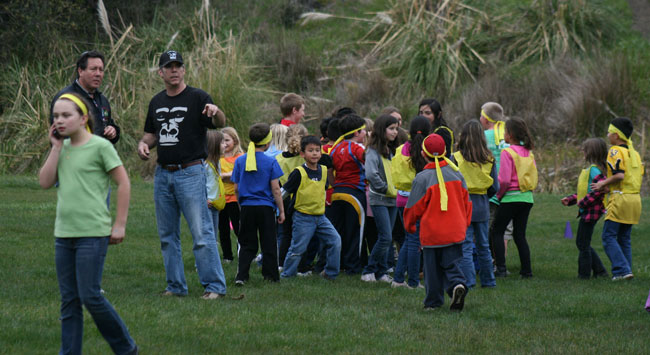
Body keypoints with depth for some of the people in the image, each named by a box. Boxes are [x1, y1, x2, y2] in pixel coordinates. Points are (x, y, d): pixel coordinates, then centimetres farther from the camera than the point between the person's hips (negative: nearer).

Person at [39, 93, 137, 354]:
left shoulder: (100, 146, -7)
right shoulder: (63, 148, 11)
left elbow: (123, 183, -5)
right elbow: (45, 182, 2)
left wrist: (119, 225, -6)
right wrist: (56, 147, -1)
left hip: (93, 234, -6)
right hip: (64, 234, 6)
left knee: (90, 296, -7)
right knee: (69, 300, 7)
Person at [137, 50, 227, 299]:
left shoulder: (197, 98, -6)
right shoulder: (156, 102, 13)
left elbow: (220, 124, -20)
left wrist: (216, 113, -43)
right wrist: (143, 144, 2)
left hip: (190, 172, -7)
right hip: (162, 173, 7)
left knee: (201, 232, -10)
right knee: (167, 234, 11)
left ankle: (215, 286, -7)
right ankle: (176, 286, 20)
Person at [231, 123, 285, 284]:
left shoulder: (240, 161, 1)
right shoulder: (270, 162, -7)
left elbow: (236, 188, 5)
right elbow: (275, 189, -7)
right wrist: (281, 211, 0)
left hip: (247, 208, 3)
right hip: (266, 207, -3)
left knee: (247, 245, 8)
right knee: (268, 244, 7)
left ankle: (241, 275, -2)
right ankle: (271, 275, 10)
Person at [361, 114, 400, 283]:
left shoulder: (392, 151, 15)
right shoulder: (373, 151, -10)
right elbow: (371, 174, -22)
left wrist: (396, 190, 4)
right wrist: (386, 189, -15)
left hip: (393, 199, 7)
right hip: (379, 199, -7)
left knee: (386, 238, 9)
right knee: (386, 237, -12)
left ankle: (381, 272, 15)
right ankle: (369, 270, -3)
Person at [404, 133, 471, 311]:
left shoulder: (422, 178, -11)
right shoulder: (456, 174, 3)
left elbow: (414, 208, -5)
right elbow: (466, 201, 11)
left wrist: (409, 226, 14)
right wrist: (464, 223, 24)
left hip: (432, 232, -3)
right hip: (455, 231, 3)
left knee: (433, 267, 7)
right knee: (452, 263, 7)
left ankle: (433, 301, 12)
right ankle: (457, 283, -22)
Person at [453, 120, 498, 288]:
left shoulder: (456, 158, -10)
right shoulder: (489, 159, -1)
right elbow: (495, 186, 2)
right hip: (482, 207, 4)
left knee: (465, 246, 0)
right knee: (483, 245, 15)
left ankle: (468, 281, -6)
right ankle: (488, 280, 22)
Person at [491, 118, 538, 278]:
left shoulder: (508, 152, -12)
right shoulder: (529, 153, 9)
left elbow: (504, 180, -17)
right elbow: (534, 177, 12)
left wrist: (499, 194, -2)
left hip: (511, 197, -6)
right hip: (527, 198, 6)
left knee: (497, 232, 5)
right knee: (520, 235, 11)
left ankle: (501, 268, -4)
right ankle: (526, 270, 6)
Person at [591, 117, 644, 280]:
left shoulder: (615, 151, -10)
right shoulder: (634, 152, 15)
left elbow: (619, 175, -22)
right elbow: (639, 176, 15)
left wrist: (604, 183, -7)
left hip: (620, 198, -8)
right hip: (635, 198, 8)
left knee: (609, 236, -4)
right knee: (624, 238, 14)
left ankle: (622, 269, -14)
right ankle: (625, 270, 13)